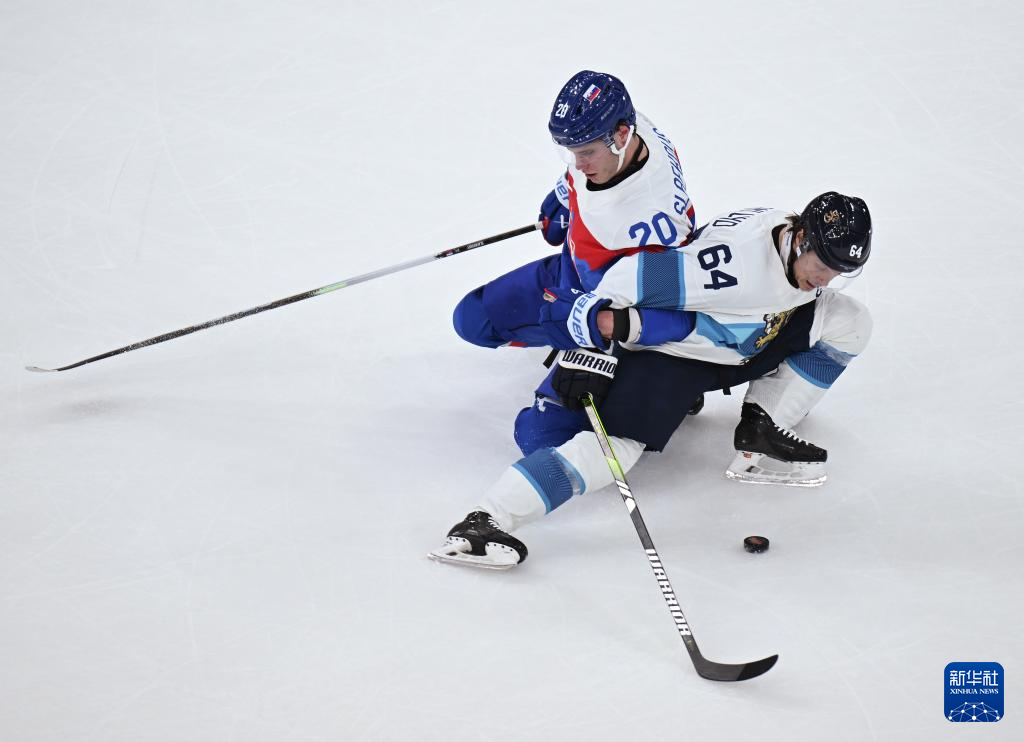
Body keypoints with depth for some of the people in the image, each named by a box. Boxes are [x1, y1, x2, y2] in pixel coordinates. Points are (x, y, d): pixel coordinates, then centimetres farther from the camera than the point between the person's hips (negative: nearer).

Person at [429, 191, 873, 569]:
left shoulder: (807, 247, -8)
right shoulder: (738, 258, -34)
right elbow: (634, 276, -33)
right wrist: (593, 348, -30)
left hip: (738, 351, 9)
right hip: (668, 349, -9)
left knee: (848, 321, 0)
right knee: (615, 443, -28)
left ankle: (759, 434, 2)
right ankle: (484, 522, -33)